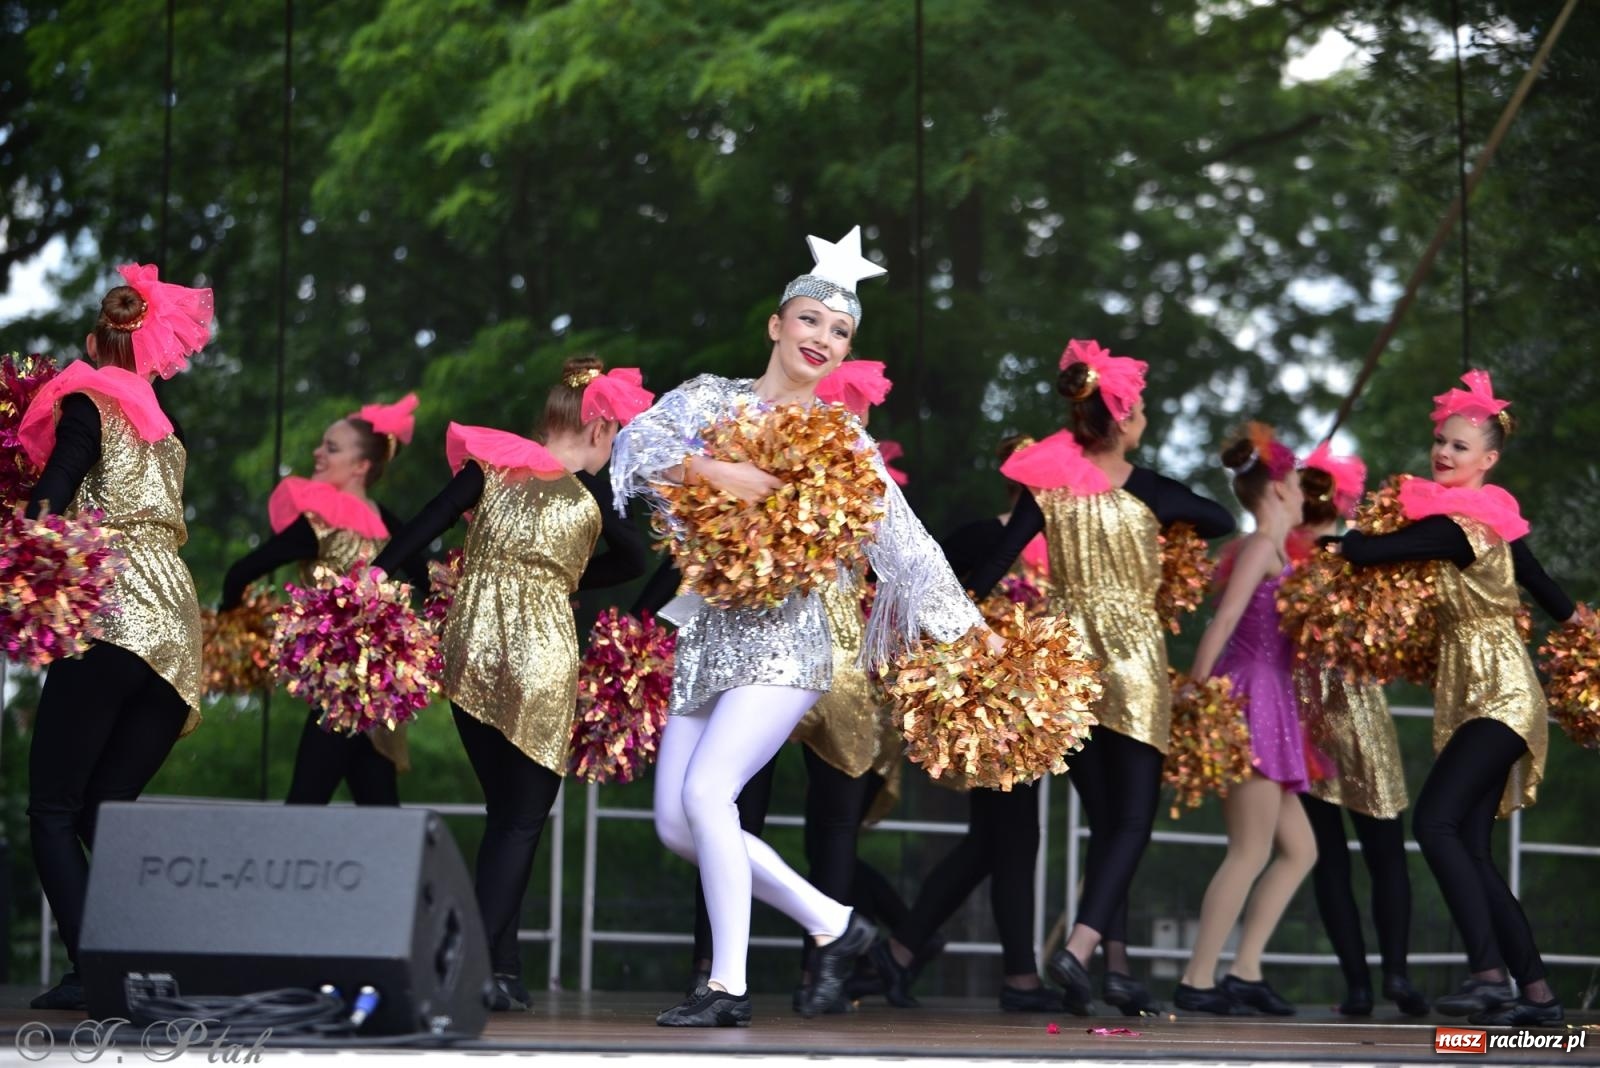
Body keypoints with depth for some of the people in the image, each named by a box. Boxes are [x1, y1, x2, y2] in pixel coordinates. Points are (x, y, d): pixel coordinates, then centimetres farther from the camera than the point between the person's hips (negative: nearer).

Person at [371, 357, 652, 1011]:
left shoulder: (492, 465, 4)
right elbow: (633, 560, 13)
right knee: (523, 820, 3)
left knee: (503, 809, 16)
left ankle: (503, 966, 13)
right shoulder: (595, 494, -1)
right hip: (543, 656, -4)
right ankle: (479, 964, -11)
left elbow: (426, 525, 1)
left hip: (470, 648, 4)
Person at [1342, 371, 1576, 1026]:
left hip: (1499, 695, -9)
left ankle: (1490, 973, -26)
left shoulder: (1458, 525, -16)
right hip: (1470, 695, 9)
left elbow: (1367, 552, -24)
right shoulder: (1490, 517, 11)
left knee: (1435, 822, -22)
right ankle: (1537, 992, 4)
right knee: (1469, 848, 3)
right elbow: (1535, 577, 25)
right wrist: (1572, 617, 43)